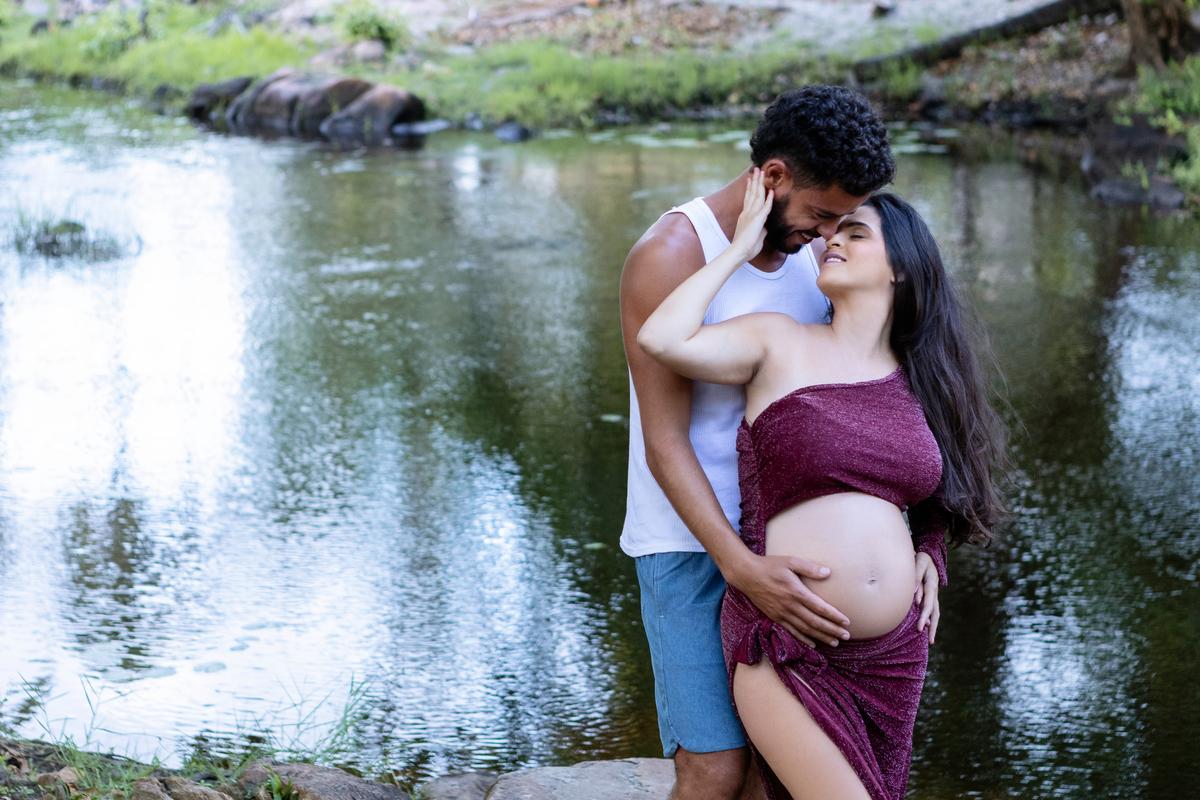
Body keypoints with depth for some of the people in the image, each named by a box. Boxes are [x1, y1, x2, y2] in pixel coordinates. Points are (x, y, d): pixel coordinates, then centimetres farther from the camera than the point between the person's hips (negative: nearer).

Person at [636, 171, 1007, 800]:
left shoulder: (915, 381, 12)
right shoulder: (779, 344, -1)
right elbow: (661, 340, -18)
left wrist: (928, 551, 9)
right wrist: (741, 247, -8)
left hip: (894, 655, 5)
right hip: (788, 653, -5)